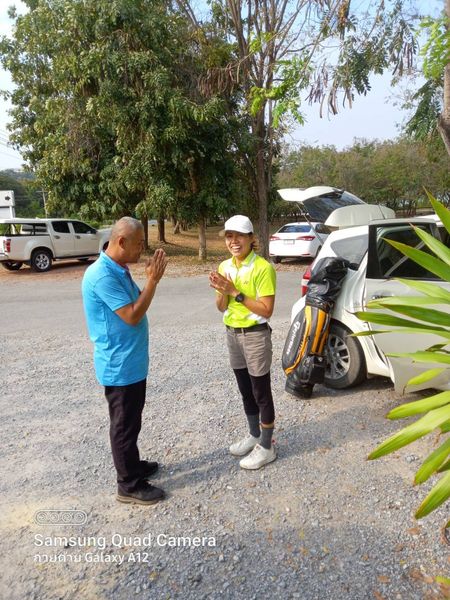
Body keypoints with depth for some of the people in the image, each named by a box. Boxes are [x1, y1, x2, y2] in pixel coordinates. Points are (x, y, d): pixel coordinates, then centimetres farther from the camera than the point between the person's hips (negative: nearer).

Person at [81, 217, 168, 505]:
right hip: (119, 365, -10)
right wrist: (153, 280, -21)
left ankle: (133, 465, 40)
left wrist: (152, 278, 1)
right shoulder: (102, 275, -24)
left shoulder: (120, 271, 7)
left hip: (132, 361, 10)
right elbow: (132, 316, -26)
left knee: (131, 420, 22)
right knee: (125, 424, 5)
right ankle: (129, 485, 20)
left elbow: (138, 301, 14)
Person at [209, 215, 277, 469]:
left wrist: (235, 293, -24)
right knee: (246, 390, 19)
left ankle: (266, 447, 19)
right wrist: (222, 291, -16)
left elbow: (266, 310, -21)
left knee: (261, 392, 4)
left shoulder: (263, 268, -17)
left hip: (256, 335, -7)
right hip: (233, 333, 7)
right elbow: (222, 307, 5)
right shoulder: (225, 266, 4)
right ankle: (254, 435, 36)